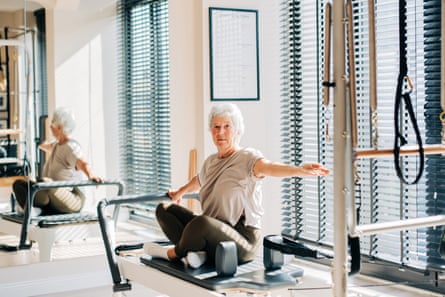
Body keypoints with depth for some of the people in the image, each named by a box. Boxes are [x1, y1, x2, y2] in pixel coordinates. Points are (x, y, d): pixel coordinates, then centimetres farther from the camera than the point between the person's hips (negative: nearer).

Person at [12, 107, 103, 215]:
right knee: (18, 184, 3)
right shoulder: (57, 145, 15)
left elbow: (82, 163, -33)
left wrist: (90, 175, -54)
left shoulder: (71, 146, -14)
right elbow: (47, 146, 39)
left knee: (42, 182, -37)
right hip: (54, 198, 10)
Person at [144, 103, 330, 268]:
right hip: (211, 234, 8)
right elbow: (198, 181, 35)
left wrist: (300, 170, -56)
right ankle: (193, 252, -18)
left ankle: (174, 253, -4)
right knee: (164, 209, 7)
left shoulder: (247, 158, -11)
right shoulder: (210, 162, 11)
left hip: (242, 238, -8)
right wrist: (180, 192, 55)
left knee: (202, 222, -37)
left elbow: (268, 167, -34)